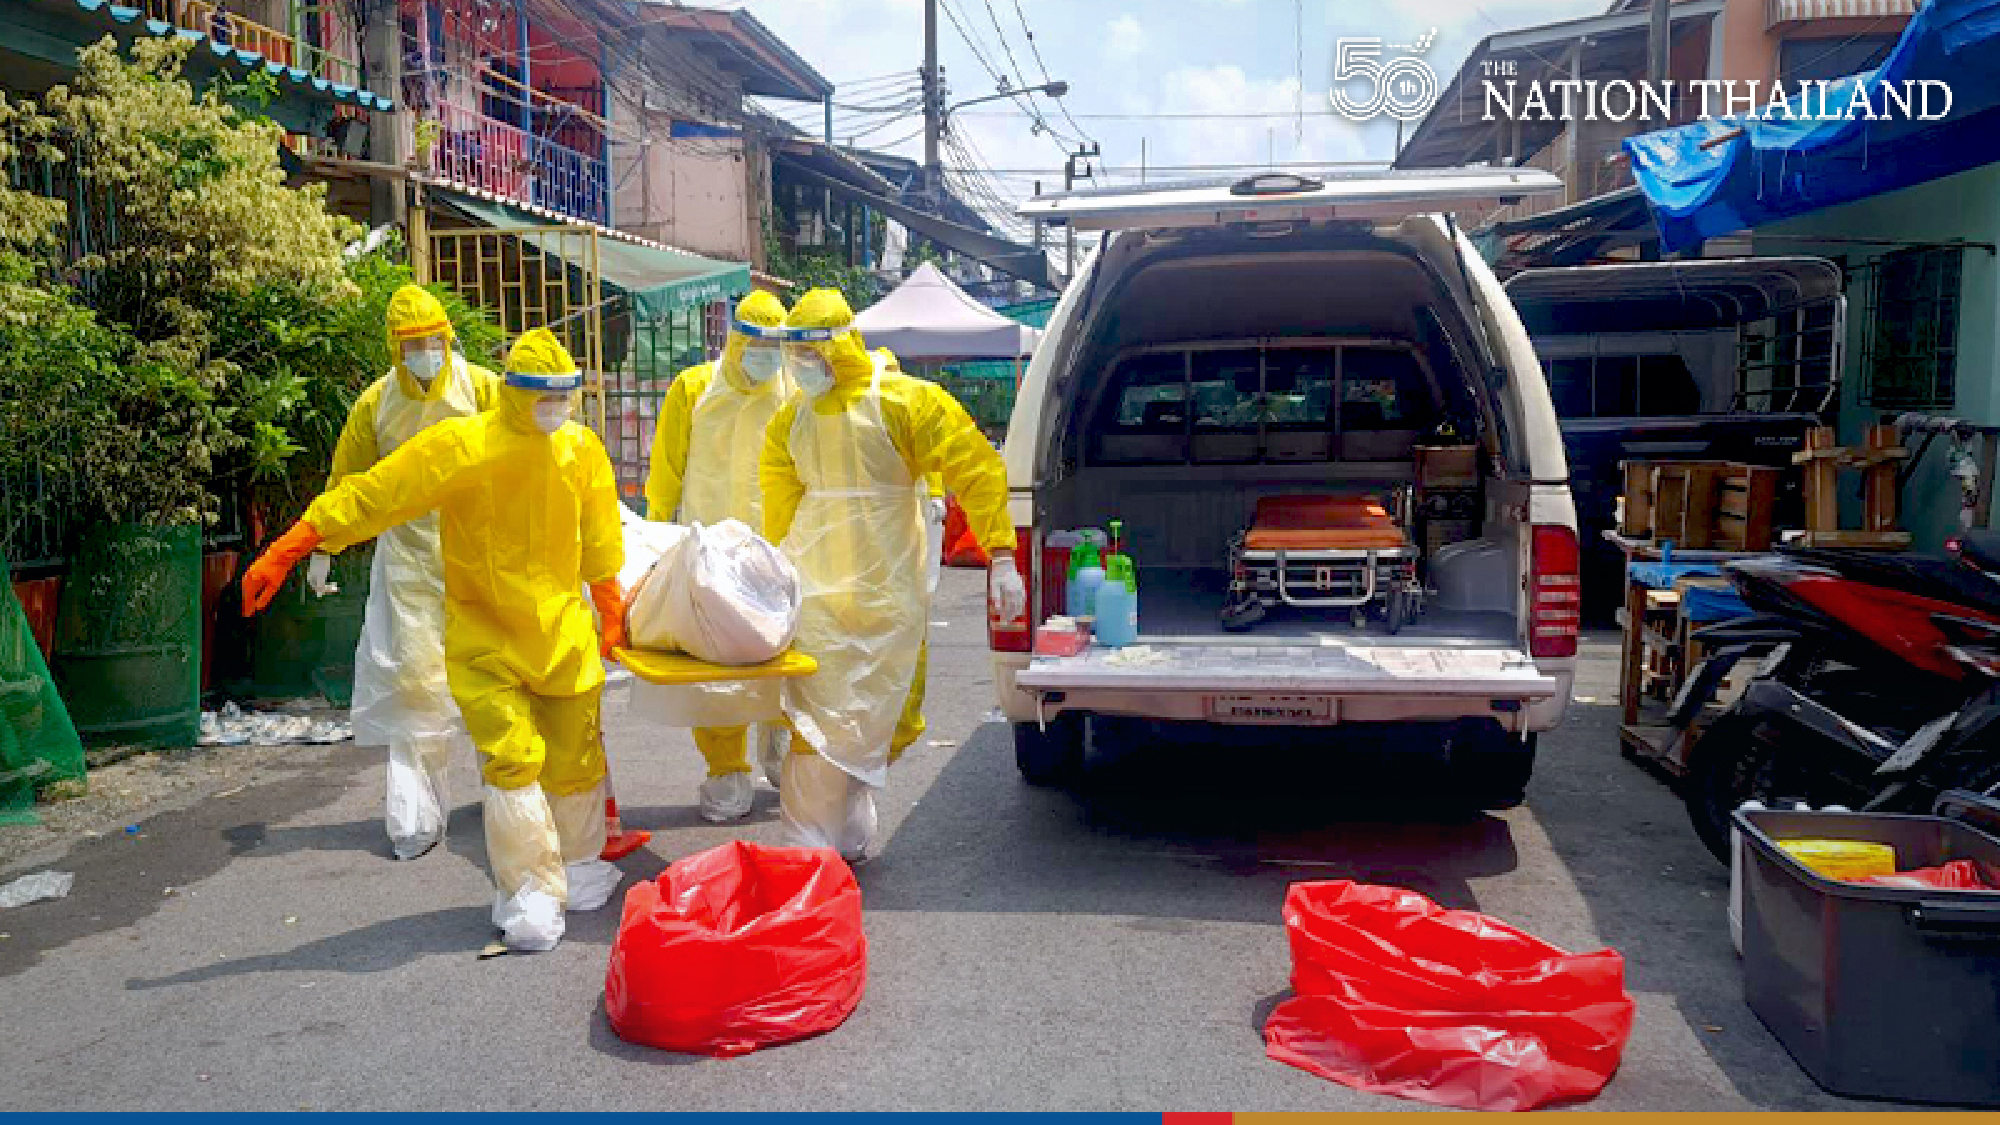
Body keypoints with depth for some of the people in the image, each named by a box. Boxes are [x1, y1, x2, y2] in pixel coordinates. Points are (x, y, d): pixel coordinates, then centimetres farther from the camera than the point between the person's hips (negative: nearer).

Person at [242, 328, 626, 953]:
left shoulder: (582, 449, -1)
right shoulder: (457, 446, -13)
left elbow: (601, 543, 9)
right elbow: (368, 497, -14)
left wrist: (611, 614, 13)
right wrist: (281, 554, -16)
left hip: (564, 633, 3)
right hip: (483, 638, -3)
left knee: (575, 758, 9)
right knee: (512, 760, -10)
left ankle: (578, 867, 32)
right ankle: (527, 893, 4)